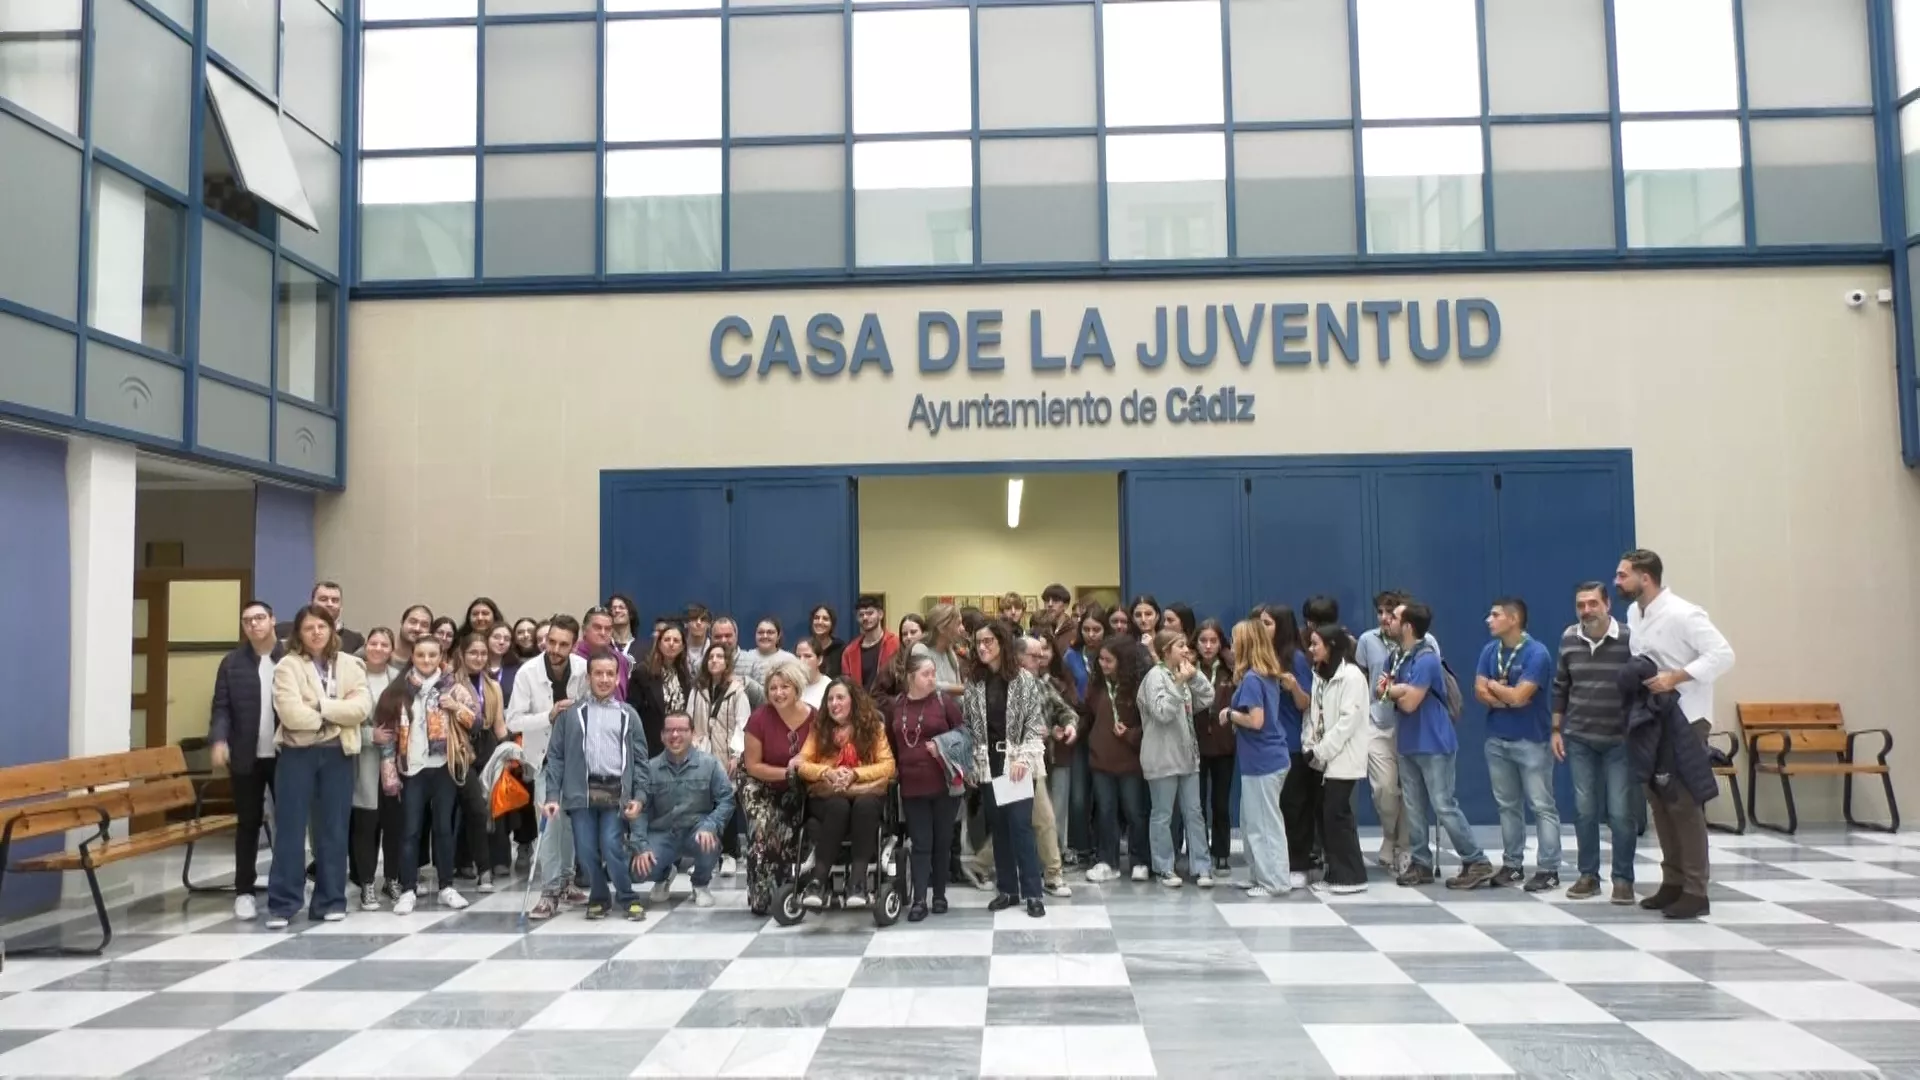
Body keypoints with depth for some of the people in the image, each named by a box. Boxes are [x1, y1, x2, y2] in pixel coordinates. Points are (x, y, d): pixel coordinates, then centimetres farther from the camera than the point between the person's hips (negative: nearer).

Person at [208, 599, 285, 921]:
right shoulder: (232, 663, 4)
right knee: (248, 823, 8)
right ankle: (244, 891, 16)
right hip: (246, 756, 1)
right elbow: (221, 707, 1)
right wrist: (218, 740, -16)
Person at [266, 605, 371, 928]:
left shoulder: (350, 665, 7)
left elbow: (362, 707, -6)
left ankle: (330, 900, 16)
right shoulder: (288, 665, -2)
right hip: (297, 753, -2)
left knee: (333, 829, 7)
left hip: (338, 754, 3)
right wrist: (337, 715, -8)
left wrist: (321, 706, -15)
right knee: (290, 828, 0)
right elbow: (291, 713, -15)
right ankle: (282, 903, 7)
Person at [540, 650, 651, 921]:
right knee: (586, 851, -1)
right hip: (582, 792, 1)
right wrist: (552, 795, -3)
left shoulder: (628, 714, 10)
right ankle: (599, 898, 21)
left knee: (612, 847, -11)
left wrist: (638, 795, -3)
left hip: (616, 793, -1)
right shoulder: (572, 714, 9)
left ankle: (629, 899, 6)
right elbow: (556, 756, 7)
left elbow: (640, 759, 8)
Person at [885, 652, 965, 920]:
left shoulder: (945, 701, -3)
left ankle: (939, 895, 20)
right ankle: (919, 899, 2)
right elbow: (890, 744, 12)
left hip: (944, 783, -1)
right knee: (920, 843, 2)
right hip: (912, 786, 1)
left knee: (942, 841, 8)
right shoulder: (894, 705, 3)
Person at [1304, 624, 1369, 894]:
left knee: (1337, 814, -7)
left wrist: (1321, 750, -17)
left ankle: (1352, 876, 2)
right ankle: (1335, 873, 15)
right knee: (1325, 815, 7)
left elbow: (1348, 720, -18)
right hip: (1324, 758, 7)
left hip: (1343, 758, -7)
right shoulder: (1320, 675, 14)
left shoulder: (1351, 675, -11)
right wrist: (1310, 747, -3)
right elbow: (1313, 713, 11)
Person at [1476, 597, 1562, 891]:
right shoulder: (1489, 651, 5)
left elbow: (1518, 697, -21)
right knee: (1507, 805, 11)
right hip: (1497, 739, 6)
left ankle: (1550, 870, 3)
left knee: (1542, 806, -1)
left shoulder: (1537, 653, -15)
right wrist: (1508, 696, -15)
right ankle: (1512, 865, 19)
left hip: (1531, 741, -6)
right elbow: (1480, 693, -2)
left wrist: (1494, 686, -4)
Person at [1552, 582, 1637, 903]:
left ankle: (1623, 879, 12)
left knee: (1621, 812, 0)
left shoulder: (1629, 639, -12)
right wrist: (1556, 730, 9)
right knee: (1584, 810, 8)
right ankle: (1589, 876, 19)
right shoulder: (1569, 639, 1)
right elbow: (1560, 687, 10)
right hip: (1579, 738, 4)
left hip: (1620, 739, -3)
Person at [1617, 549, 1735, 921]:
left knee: (1685, 803, -5)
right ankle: (1673, 882, 19)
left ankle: (1695, 891, 2)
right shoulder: (1633, 614, 7)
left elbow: (1723, 654, -22)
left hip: (1686, 719, -8)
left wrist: (1676, 677, -28)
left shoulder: (1682, 614, -17)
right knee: (1659, 800, 10)